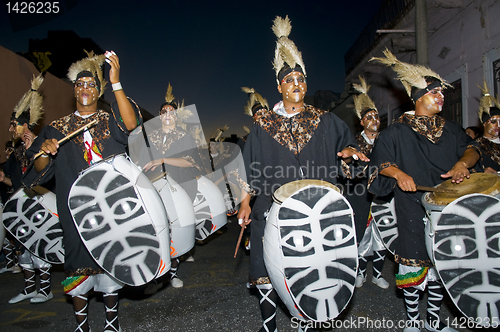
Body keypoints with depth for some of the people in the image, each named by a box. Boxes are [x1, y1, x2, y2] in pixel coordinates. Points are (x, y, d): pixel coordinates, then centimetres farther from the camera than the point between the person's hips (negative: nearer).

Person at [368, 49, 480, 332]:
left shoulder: (450, 129, 12)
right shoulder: (398, 131, -3)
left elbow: (472, 148, 7)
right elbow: (380, 162, -3)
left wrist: (462, 163, -14)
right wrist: (399, 173, -21)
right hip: (414, 211, -5)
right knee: (414, 265, 2)